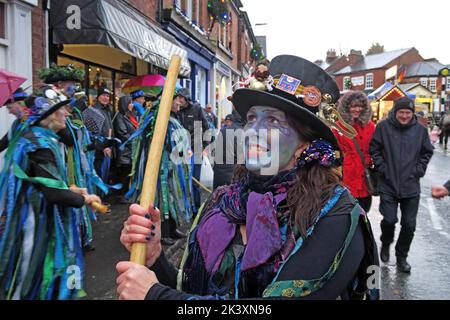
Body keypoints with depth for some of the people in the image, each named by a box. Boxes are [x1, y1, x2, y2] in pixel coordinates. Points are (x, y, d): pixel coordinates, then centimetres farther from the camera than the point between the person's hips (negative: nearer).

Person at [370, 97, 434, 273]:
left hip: (411, 187, 2)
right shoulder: (383, 126, -5)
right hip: (388, 185, -2)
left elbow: (427, 152, 13)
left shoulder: (420, 129, 1)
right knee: (389, 220, -4)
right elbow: (374, 149, 1)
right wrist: (382, 168, -6)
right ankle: (385, 244, 30)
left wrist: (419, 170, 3)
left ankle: (401, 256, 28)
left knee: (409, 225, 6)